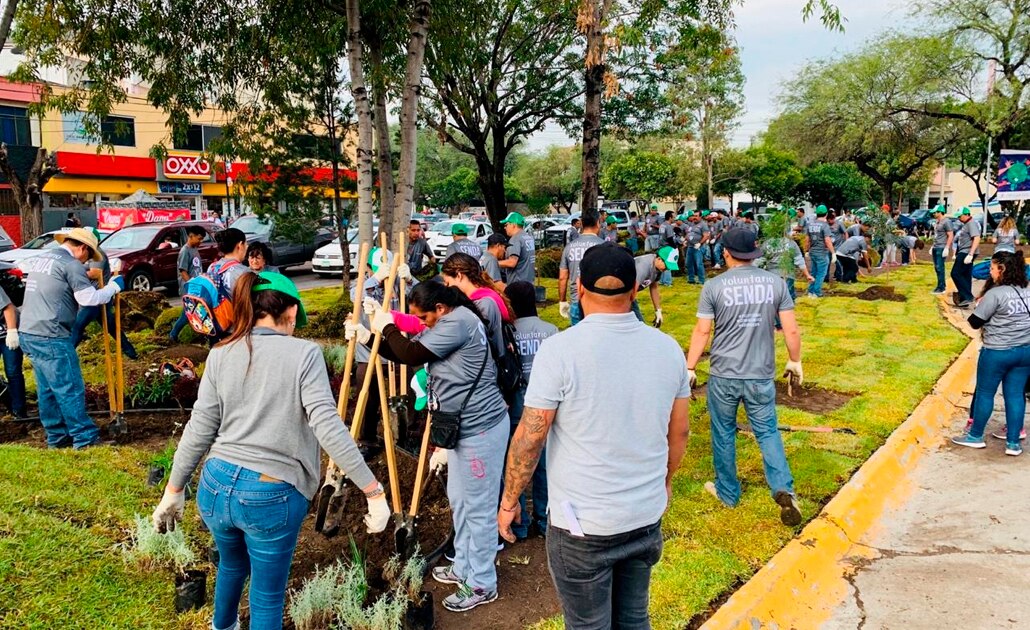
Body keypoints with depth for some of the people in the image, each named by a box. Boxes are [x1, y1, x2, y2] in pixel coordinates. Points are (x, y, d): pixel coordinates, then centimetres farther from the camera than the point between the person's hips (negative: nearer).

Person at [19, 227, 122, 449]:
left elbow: (23, 265, 39)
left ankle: (57, 437, 23)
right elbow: (90, 298, -14)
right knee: (70, 389, -4)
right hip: (50, 337, -10)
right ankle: (85, 438, 1)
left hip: (28, 333, 10)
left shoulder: (40, 258, 16)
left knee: (47, 389, 15)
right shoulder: (71, 264, -11)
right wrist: (114, 286, 0)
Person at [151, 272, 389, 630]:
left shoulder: (221, 356, 3)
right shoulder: (304, 353, -10)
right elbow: (329, 428, -19)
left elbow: (198, 432, 4)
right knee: (267, 598, 16)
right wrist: (374, 491, -17)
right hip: (272, 496, -5)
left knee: (232, 565, 35)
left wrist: (173, 492, 16)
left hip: (216, 485, 6)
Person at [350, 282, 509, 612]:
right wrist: (368, 337, 8)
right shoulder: (448, 324, 13)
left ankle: (482, 584, 13)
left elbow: (412, 356, -20)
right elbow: (408, 353, 17)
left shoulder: (458, 321, -19)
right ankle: (464, 567, 35)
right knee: (459, 500, 20)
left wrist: (387, 327, -4)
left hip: (481, 428, -11)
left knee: (479, 508, 0)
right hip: (463, 426, 11)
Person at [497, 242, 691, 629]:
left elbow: (530, 437, -14)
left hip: (583, 525, -4)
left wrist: (509, 500, 0)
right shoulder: (668, 348, -3)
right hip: (647, 518, 5)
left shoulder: (560, 349, -18)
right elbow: (679, 431, 7)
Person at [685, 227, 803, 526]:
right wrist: (795, 361, 15)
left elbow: (702, 332, -6)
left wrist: (690, 368, 3)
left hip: (723, 376, -1)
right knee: (768, 432, 14)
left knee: (724, 434, 15)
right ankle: (784, 489, -3)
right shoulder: (775, 282, -3)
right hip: (761, 376, 1)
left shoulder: (714, 286, -9)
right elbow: (791, 330, -1)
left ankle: (727, 492, 29)